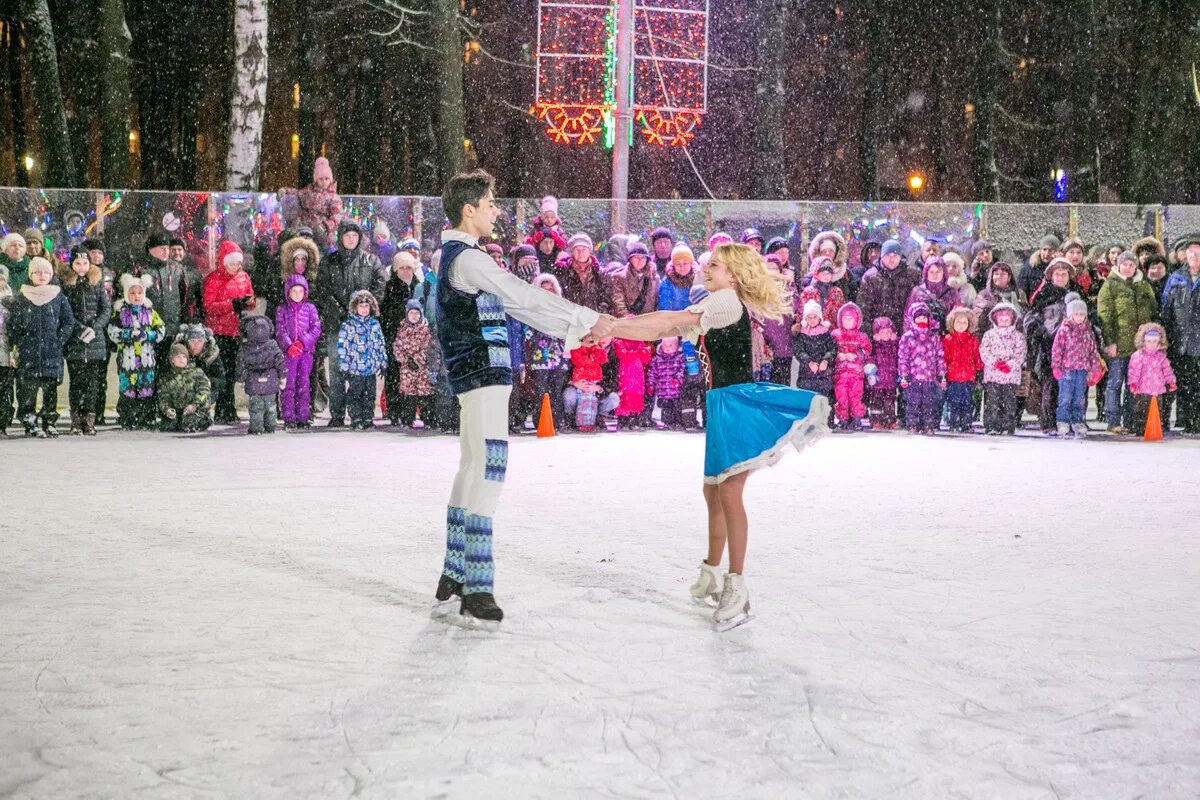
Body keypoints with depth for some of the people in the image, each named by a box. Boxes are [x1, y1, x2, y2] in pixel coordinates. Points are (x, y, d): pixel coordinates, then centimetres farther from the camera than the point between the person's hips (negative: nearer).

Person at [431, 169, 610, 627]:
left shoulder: (457, 256, 18)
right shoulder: (466, 258, -14)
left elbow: (517, 305, 18)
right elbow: (528, 297, -16)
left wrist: (577, 329, 14)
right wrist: (589, 319, -9)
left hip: (477, 378, 11)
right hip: (484, 375, -11)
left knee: (472, 472, 15)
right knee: (487, 474, -12)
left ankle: (454, 576, 23)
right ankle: (476, 591, -12)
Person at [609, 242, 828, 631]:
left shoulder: (727, 300, -10)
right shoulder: (709, 312, 19)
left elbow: (671, 320, -20)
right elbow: (661, 331, 13)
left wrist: (615, 324, -20)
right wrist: (611, 330, 1)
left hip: (737, 402, -10)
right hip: (719, 404, 10)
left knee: (729, 491, -12)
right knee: (713, 491, 16)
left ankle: (736, 586, -9)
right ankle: (711, 574, 29)